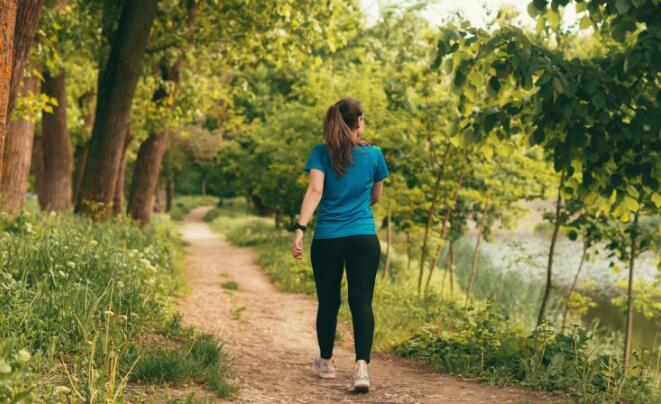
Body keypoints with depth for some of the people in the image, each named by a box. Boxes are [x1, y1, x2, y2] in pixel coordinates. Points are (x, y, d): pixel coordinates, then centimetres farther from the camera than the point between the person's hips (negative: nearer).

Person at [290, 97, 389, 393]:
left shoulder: (321, 153, 0)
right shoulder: (374, 154, 4)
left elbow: (314, 191, -14)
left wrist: (300, 229, -19)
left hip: (327, 240, 1)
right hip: (364, 239, 0)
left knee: (328, 302, 13)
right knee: (361, 302, -3)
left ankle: (326, 363, 30)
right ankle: (361, 367, -19)